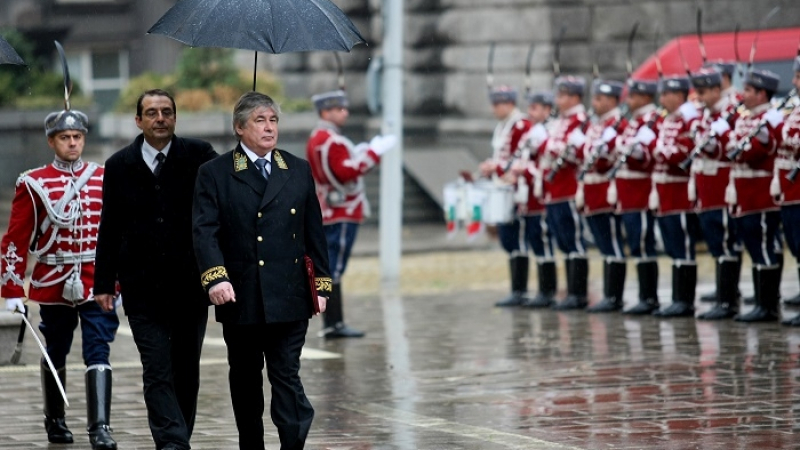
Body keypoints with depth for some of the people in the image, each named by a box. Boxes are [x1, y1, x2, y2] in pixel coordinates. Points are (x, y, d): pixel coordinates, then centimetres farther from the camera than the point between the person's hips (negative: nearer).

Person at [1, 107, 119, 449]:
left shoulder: (104, 180, 4)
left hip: (97, 283, 0)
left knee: (98, 353, -10)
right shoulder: (33, 184, -1)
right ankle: (55, 421, 31)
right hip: (54, 285, 0)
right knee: (55, 354, 13)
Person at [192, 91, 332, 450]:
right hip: (240, 298, -1)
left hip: (289, 298, 1)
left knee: (287, 376, -6)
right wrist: (215, 277, -22)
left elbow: (314, 231, 12)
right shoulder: (214, 174, 1)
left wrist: (321, 284, 7)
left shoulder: (299, 171, 10)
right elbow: (204, 230, -8)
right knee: (245, 379, 10)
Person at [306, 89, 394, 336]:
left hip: (327, 213, 10)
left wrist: (355, 156, 17)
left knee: (331, 269, 10)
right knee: (334, 270, -9)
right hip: (342, 214, -10)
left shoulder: (316, 139, 16)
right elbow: (345, 173, -24)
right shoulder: (332, 141, -16)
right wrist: (373, 153, -22)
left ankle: (331, 324, 11)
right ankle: (335, 324, -9)